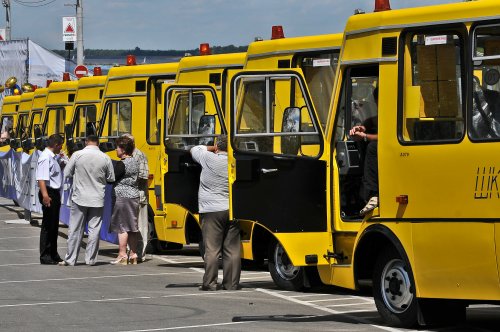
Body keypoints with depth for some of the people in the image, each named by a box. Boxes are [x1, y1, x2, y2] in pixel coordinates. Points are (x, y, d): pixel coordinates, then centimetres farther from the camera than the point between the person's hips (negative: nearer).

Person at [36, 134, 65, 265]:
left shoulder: (54, 157, 11)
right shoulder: (45, 158, -17)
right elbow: (41, 178, -26)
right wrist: (45, 195, -33)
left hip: (55, 193, 10)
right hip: (49, 193, -10)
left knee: (54, 225, 16)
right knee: (47, 225, -4)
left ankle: (53, 254, 25)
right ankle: (45, 256, 1)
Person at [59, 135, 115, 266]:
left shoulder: (77, 155, -7)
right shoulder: (105, 158, -4)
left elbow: (67, 173, -1)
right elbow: (111, 179, 4)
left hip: (79, 198, -1)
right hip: (97, 199, 1)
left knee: (75, 229, 5)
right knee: (94, 229, 6)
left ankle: (70, 259, 8)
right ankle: (91, 259, 7)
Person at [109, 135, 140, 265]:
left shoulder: (122, 164, -15)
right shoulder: (135, 163, 12)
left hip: (122, 196, -8)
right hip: (134, 196, 8)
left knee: (121, 227, -5)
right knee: (132, 226, 11)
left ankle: (122, 255, -6)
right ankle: (133, 254, 14)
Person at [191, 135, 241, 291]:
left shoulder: (208, 158, -7)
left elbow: (194, 150, 10)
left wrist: (213, 148, 20)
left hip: (212, 211, -3)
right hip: (232, 211, 3)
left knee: (212, 249, -3)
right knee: (232, 249, 7)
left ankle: (210, 283, -4)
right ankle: (232, 283, 9)